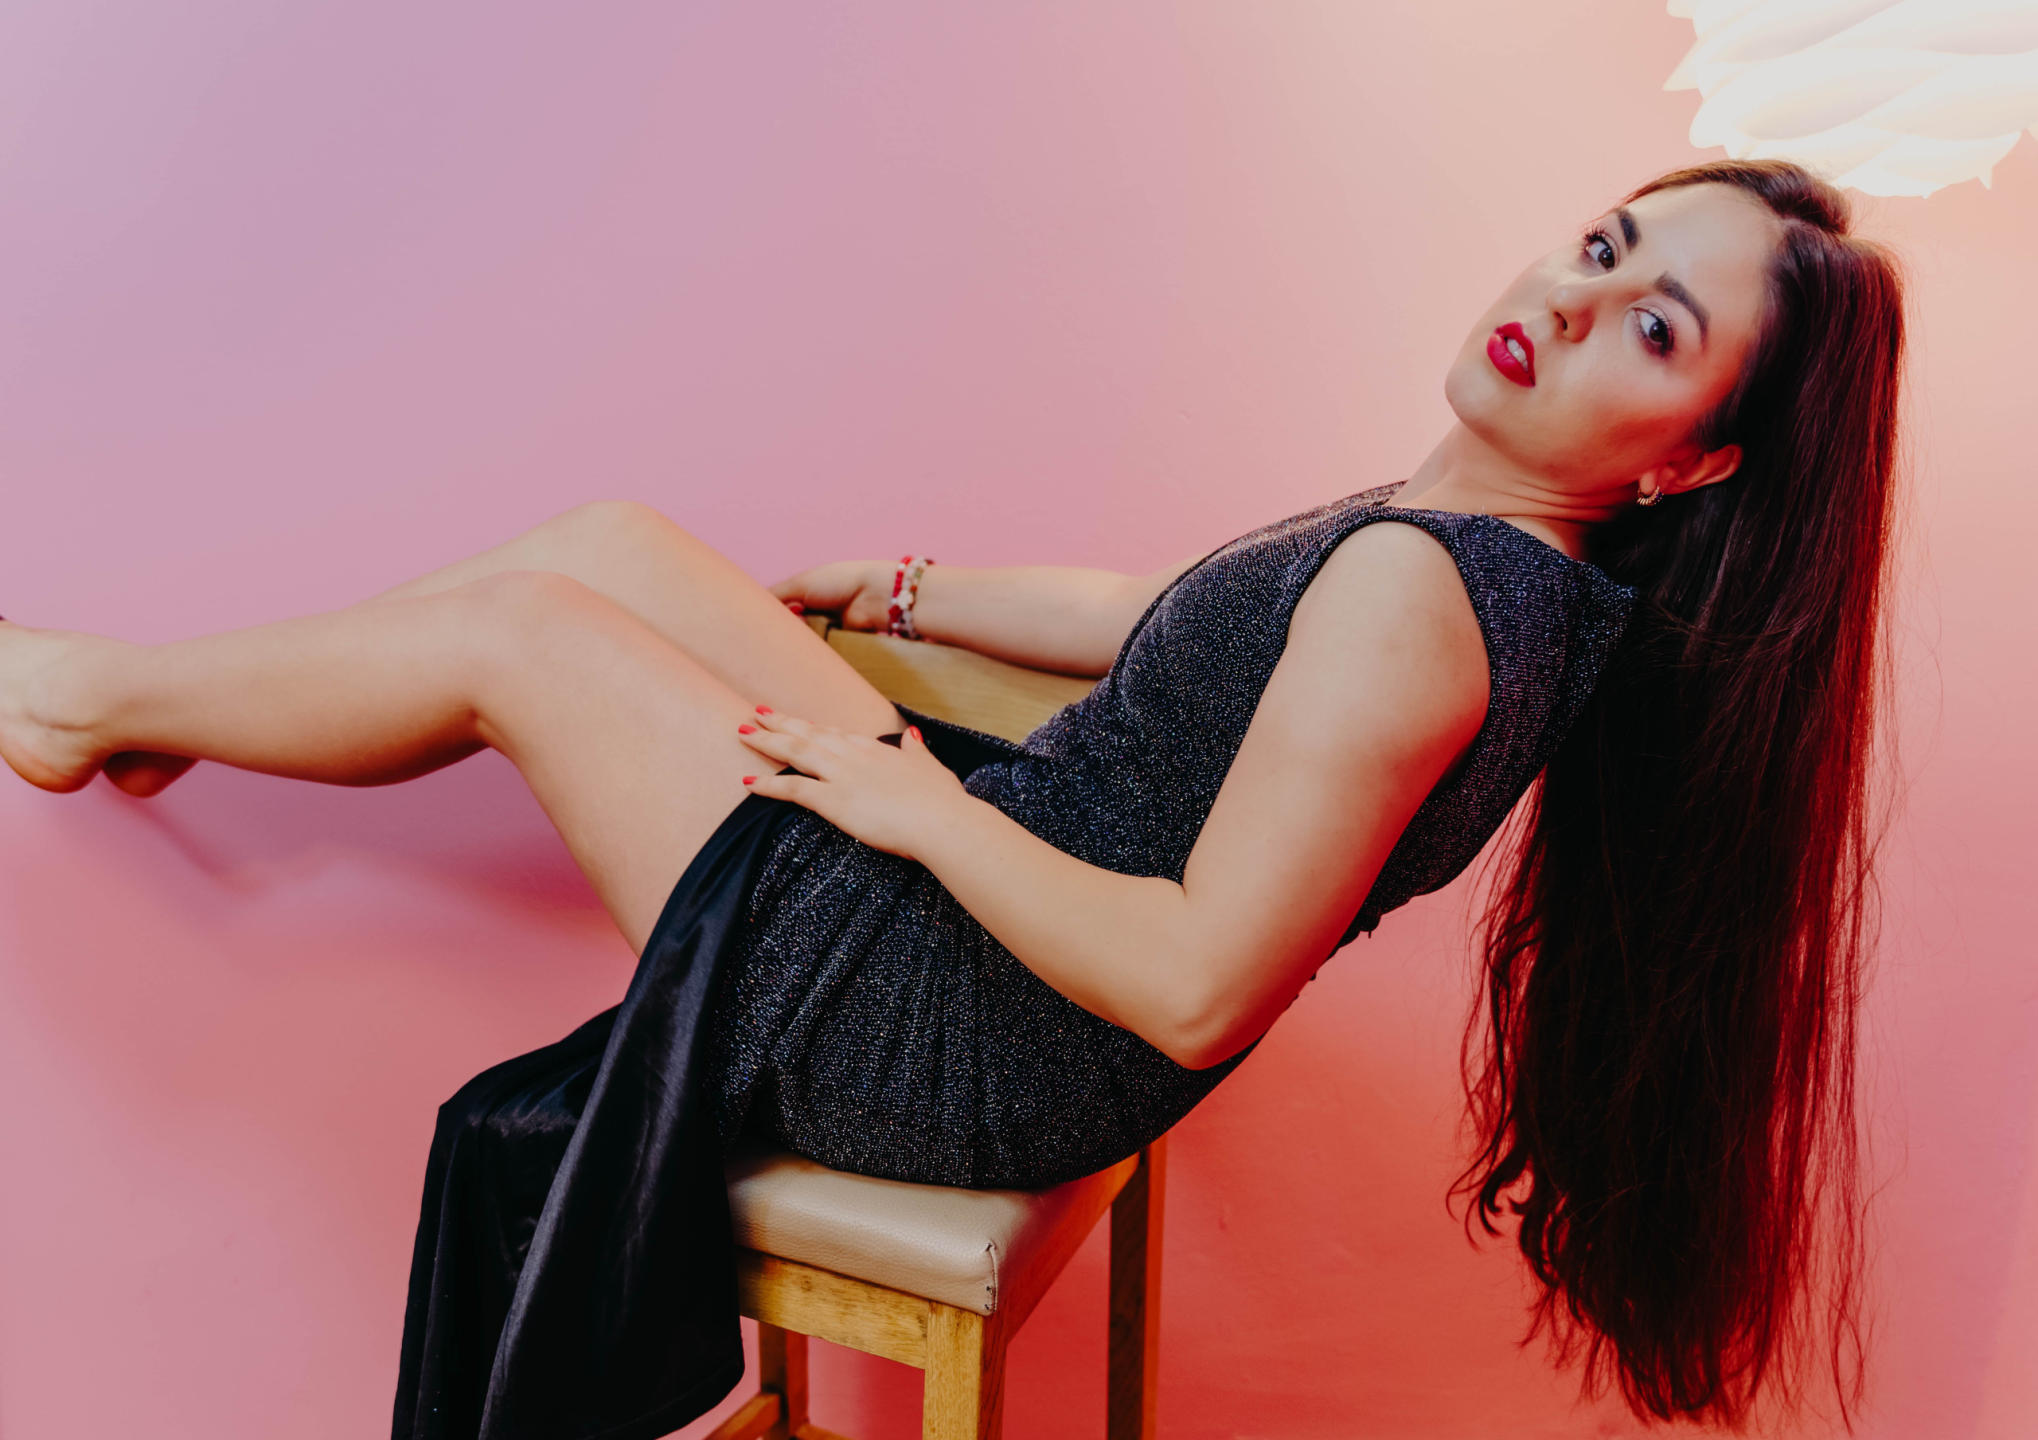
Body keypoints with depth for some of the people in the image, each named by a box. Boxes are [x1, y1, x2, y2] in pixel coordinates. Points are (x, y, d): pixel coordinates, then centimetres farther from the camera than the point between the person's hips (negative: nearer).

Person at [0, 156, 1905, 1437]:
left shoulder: (1413, 591, -26)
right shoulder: (1492, 547, 4)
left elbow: (1195, 993, -29)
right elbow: (1174, 627, 14)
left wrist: (918, 806, -16)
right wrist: (895, 591, 18)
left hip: (950, 1046, -8)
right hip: (969, 875, 8)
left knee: (513, 625, 0)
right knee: (613, 545, 11)